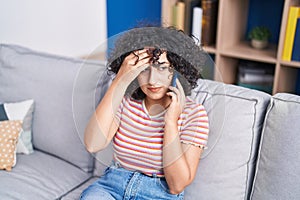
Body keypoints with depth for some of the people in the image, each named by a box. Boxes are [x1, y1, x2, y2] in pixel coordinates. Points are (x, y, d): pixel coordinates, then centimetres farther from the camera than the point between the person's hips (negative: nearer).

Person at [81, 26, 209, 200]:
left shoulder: (193, 114, -11)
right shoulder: (125, 100, -5)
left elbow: (177, 185, -14)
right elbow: (93, 145, -22)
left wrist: (171, 121, -21)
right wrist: (120, 81, -25)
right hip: (113, 185, 2)